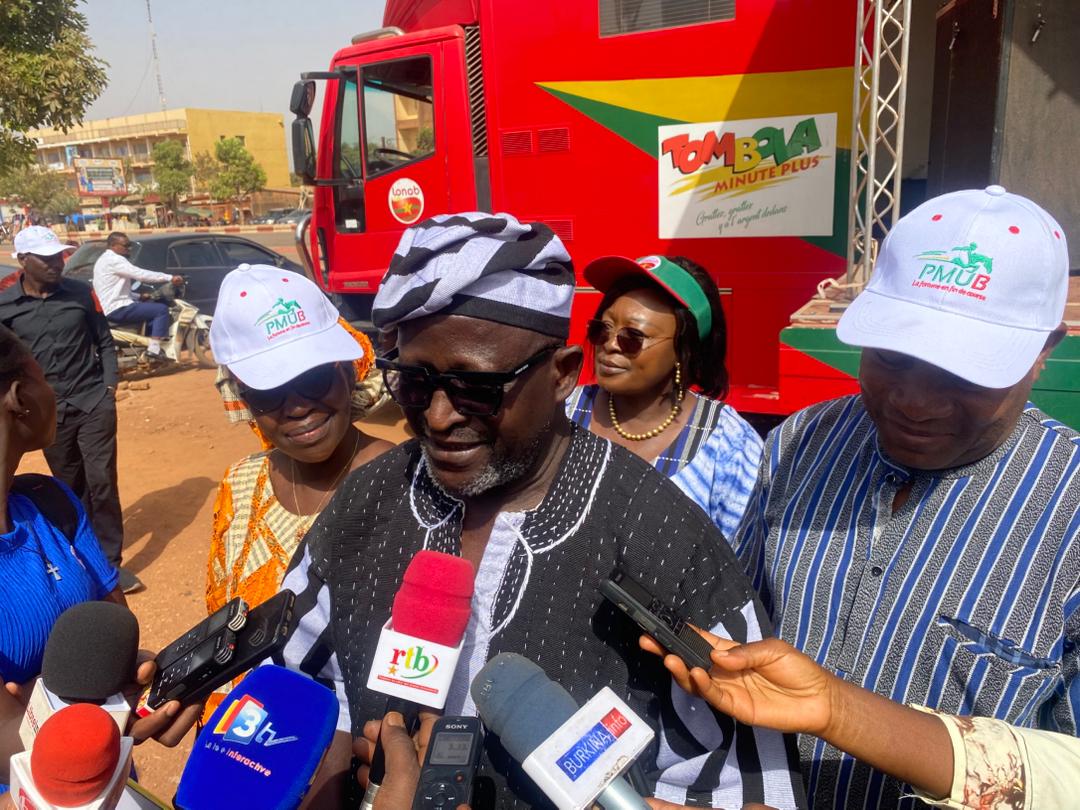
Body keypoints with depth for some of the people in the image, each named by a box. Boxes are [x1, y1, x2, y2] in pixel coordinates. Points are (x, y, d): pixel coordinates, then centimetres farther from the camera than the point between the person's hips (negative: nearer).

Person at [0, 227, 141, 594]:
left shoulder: (80, 292, -1)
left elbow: (104, 341, 7)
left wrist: (110, 384, -1)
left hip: (94, 403, -1)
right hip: (49, 411, 1)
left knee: (102, 483, -2)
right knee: (70, 487, 12)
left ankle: (110, 560, 9)